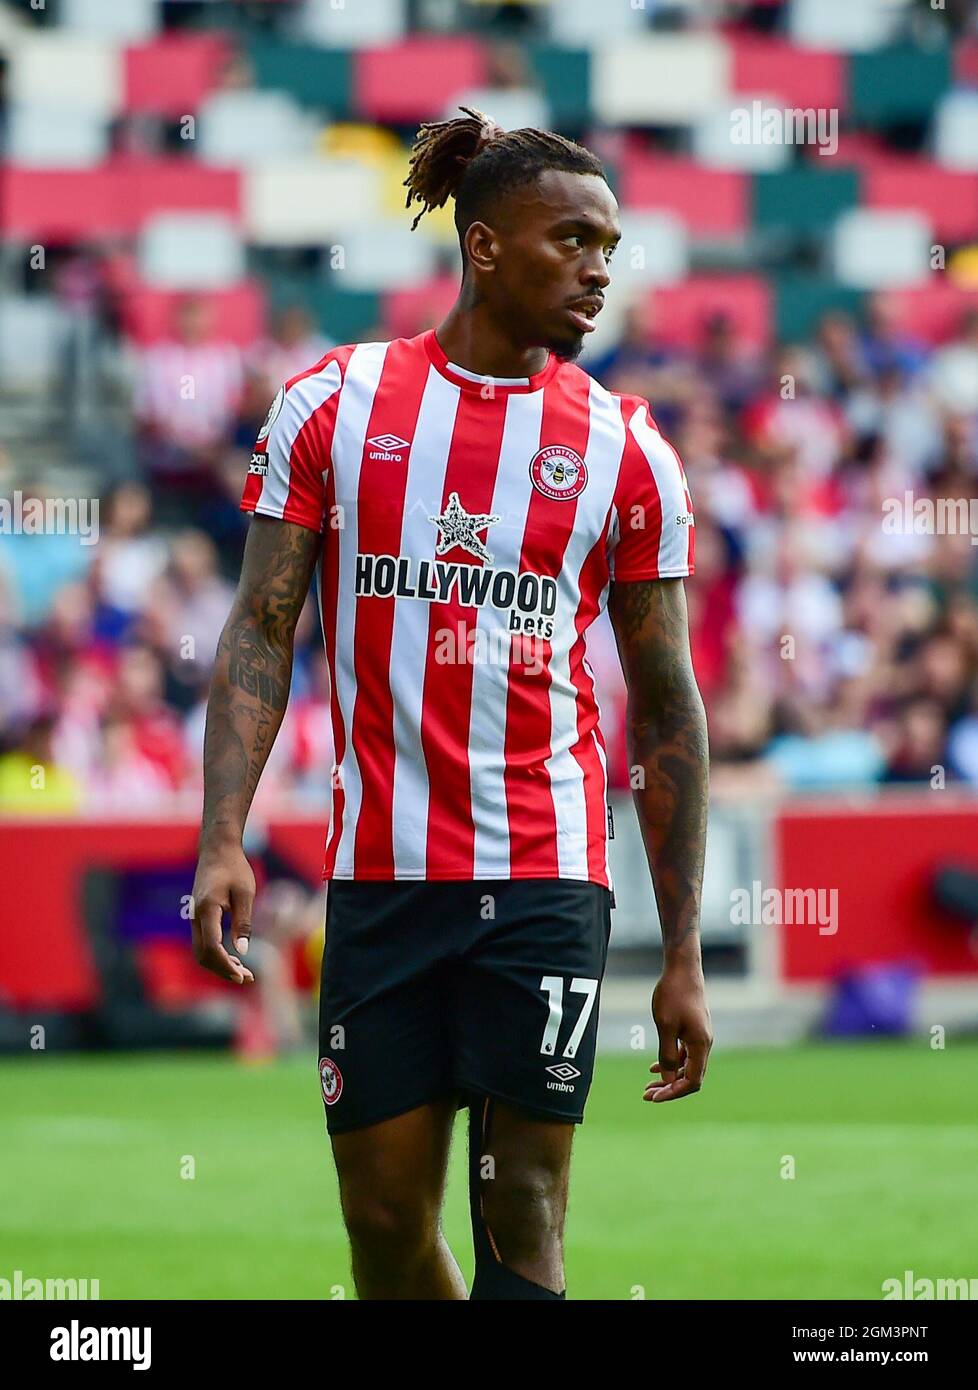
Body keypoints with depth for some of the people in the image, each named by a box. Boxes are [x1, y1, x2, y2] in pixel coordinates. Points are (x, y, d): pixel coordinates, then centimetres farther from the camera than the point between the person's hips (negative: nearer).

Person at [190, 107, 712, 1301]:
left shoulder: (624, 449, 3)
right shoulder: (334, 402, 4)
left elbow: (666, 710, 7)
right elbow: (262, 631, 4)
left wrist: (683, 957, 3)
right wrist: (221, 838, -9)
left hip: (546, 876, -1)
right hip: (379, 875, 1)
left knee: (521, 1212, -6)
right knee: (384, 1220, 4)